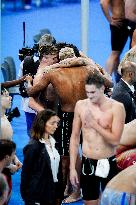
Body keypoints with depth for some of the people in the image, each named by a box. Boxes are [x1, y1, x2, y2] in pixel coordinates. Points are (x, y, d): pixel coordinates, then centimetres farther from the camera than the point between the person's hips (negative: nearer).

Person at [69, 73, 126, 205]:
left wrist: (94, 124, -18)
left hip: (108, 164, -2)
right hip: (87, 163, 2)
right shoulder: (81, 105, -1)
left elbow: (115, 140, -17)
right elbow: (75, 137, 4)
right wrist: (72, 168, 2)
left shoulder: (116, 107, -11)